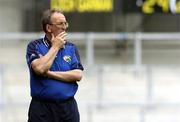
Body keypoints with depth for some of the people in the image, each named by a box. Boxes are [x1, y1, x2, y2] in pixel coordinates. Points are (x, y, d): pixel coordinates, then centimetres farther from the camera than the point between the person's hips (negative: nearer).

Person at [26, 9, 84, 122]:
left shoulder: (71, 48, 9)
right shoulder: (34, 46, 0)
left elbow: (78, 75, -3)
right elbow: (40, 68, -18)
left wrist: (50, 74, -10)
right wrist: (55, 47, -8)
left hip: (68, 107, 3)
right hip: (42, 107, -3)